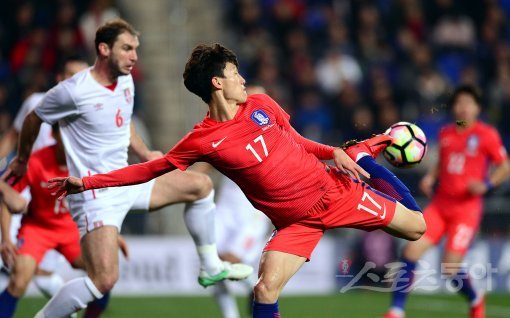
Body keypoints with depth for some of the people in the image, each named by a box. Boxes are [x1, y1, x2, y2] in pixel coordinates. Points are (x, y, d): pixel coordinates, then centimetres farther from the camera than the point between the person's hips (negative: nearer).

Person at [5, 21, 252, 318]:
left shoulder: (126, 80, 5)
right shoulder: (72, 92, -19)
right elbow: (33, 120, -1)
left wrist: (145, 154, 27)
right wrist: (21, 160, 14)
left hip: (128, 182, 8)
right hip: (96, 194, -8)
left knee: (201, 185, 12)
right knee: (104, 280, -21)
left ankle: (211, 268, 24)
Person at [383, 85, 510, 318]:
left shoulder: (487, 135, -5)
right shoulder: (445, 133, 10)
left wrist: (486, 184, -16)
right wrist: (430, 177, 5)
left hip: (467, 208, -5)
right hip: (440, 204, 5)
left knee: (450, 269, -10)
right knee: (411, 251, -11)